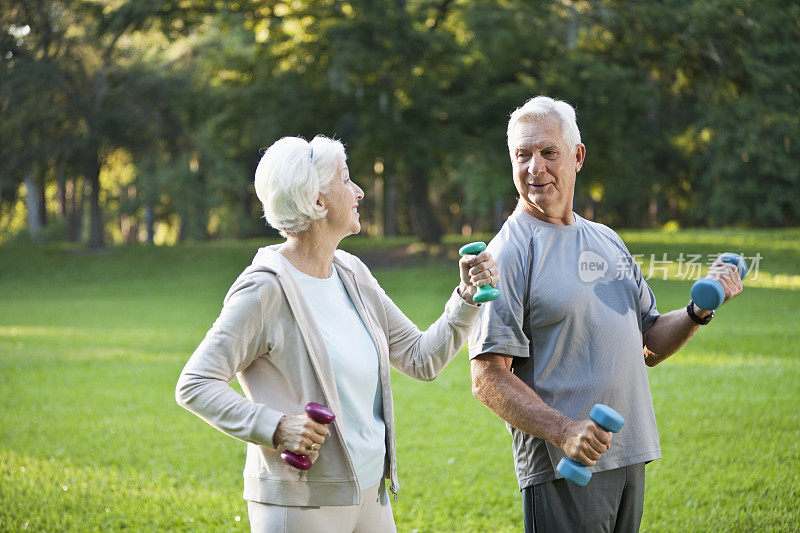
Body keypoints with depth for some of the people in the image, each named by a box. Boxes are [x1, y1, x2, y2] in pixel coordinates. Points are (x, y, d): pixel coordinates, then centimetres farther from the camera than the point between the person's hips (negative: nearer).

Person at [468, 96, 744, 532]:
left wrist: (698, 310, 2)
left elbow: (649, 346, 19)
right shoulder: (510, 253, -8)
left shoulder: (607, 241, 15)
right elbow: (488, 379, -14)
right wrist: (563, 431, -26)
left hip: (630, 459, 7)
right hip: (562, 468, -7)